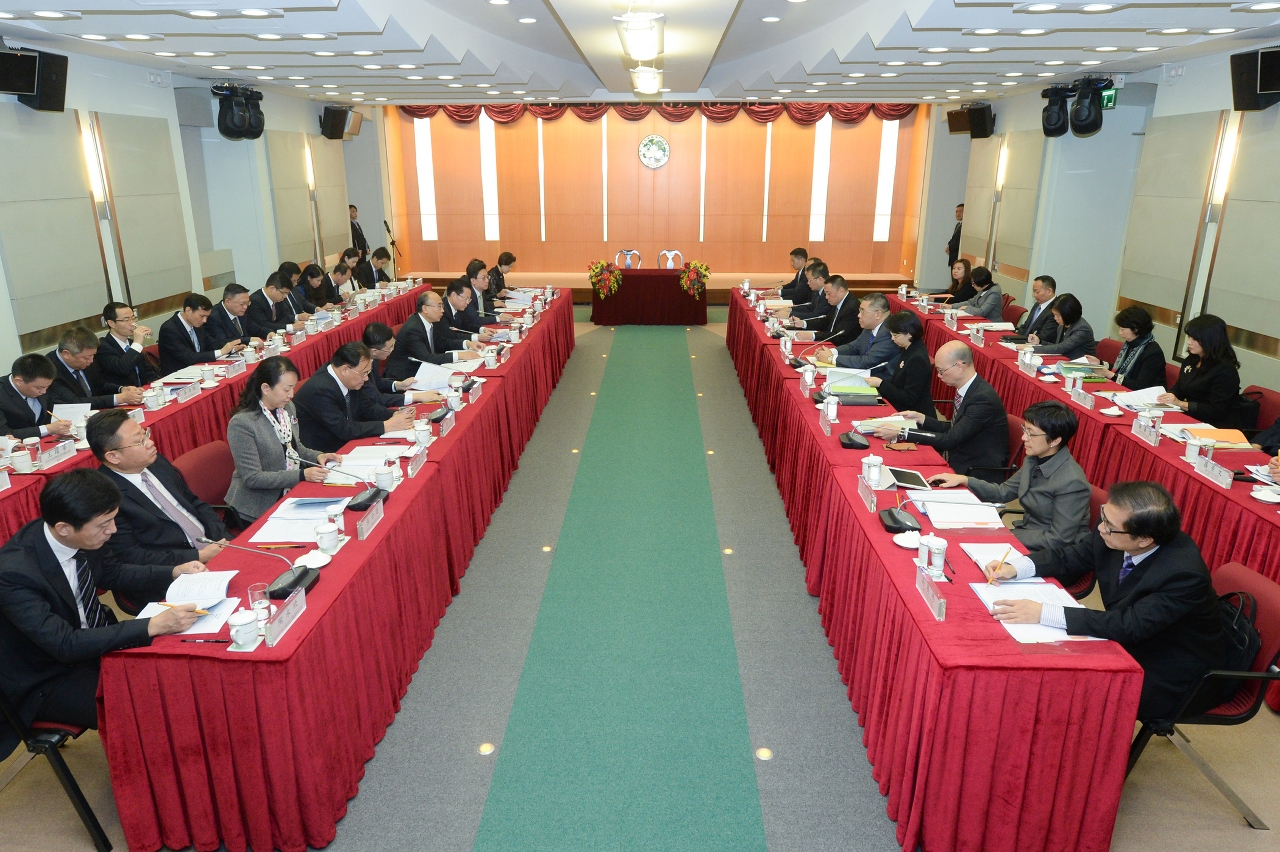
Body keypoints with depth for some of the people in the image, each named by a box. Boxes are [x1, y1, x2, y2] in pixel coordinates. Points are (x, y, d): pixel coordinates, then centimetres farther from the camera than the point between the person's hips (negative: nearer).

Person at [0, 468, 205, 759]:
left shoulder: (83, 539, -12)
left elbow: (114, 573, 9)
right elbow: (65, 645, -33)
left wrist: (175, 572, -5)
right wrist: (153, 626, -39)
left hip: (94, 639, 7)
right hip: (48, 683, -7)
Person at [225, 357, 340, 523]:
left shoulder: (288, 408, 5)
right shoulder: (241, 423, -18)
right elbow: (252, 478, -19)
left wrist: (317, 456, 0)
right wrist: (302, 475, -25)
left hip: (290, 494, 7)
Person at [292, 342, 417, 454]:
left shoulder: (348, 381, -2)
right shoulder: (320, 391, -25)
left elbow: (366, 408, 10)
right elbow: (344, 430, -26)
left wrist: (395, 415, -7)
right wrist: (386, 426, -24)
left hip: (343, 444, 8)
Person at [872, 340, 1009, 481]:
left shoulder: (983, 398, -24)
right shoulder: (967, 390, 4)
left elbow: (949, 440, -25)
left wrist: (900, 433, -24)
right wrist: (919, 417, 5)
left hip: (978, 475, -8)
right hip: (960, 464, 8)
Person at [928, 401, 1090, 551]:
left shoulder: (1071, 483, -24)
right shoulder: (1034, 461, -1)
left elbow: (1059, 539, -22)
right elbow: (1003, 492, 13)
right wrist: (963, 480, 3)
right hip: (1025, 534, 7)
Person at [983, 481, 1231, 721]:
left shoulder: (1184, 574, -33)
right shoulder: (1112, 532, -15)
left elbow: (1130, 626, -37)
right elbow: (1068, 558, 0)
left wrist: (1042, 613, -41)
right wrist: (1014, 568, -18)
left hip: (1175, 683, -6)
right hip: (1133, 645, 6)